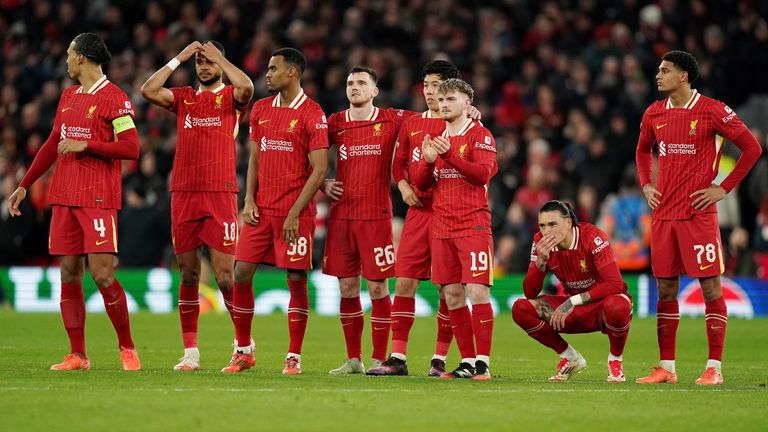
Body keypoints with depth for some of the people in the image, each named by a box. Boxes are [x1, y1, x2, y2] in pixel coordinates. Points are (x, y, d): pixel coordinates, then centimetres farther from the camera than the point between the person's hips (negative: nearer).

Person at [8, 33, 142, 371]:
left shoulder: (114, 98, -6)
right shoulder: (68, 96, 17)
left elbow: (131, 149, -12)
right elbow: (52, 145, 25)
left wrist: (85, 145, -15)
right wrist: (24, 185, 25)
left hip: (99, 200, -7)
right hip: (64, 198, 7)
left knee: (101, 274, -12)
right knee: (69, 274, 3)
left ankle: (127, 348, 3)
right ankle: (77, 356, 6)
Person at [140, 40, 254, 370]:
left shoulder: (230, 97, 5)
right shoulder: (183, 98, 14)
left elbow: (246, 87, -19)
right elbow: (148, 90, -2)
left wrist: (219, 57, -8)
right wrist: (179, 58, 1)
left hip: (220, 195, -4)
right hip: (183, 194, 4)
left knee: (224, 274, -7)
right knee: (188, 274, 5)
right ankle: (190, 352, 8)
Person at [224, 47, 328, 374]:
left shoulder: (312, 114, -7)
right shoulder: (261, 109, 12)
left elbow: (319, 170, -10)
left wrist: (295, 213, -14)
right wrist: (249, 199, 3)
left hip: (295, 213, -6)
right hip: (261, 209, 6)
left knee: (296, 280, -3)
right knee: (241, 273, 1)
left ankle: (294, 358, 4)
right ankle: (243, 351, 12)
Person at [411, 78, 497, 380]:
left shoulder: (480, 136, 0)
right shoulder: (436, 138, 16)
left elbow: (483, 174, -14)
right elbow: (420, 183, 14)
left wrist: (449, 155, -21)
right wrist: (428, 161, -7)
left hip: (473, 225, -6)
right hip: (441, 227, 6)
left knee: (477, 291, -11)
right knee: (452, 295, 3)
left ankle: (482, 363, -9)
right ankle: (467, 362, 8)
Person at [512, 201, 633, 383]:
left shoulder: (592, 236, -23)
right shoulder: (541, 242, -9)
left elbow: (615, 284, -31)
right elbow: (530, 293, -10)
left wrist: (573, 301, -34)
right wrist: (541, 260, -27)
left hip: (602, 307, -5)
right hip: (574, 309, 5)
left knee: (616, 306, -41)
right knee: (520, 309, -17)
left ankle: (615, 361, -10)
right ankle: (571, 358, 0)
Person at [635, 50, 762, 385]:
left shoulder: (712, 111, -7)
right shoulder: (654, 114, 9)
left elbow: (752, 147, -4)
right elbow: (643, 151, 28)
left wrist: (724, 188, -7)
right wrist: (646, 185, 12)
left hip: (699, 214, -5)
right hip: (663, 213, 5)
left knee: (710, 286, -4)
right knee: (665, 289, 6)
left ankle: (714, 367, -1)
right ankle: (666, 367, 11)